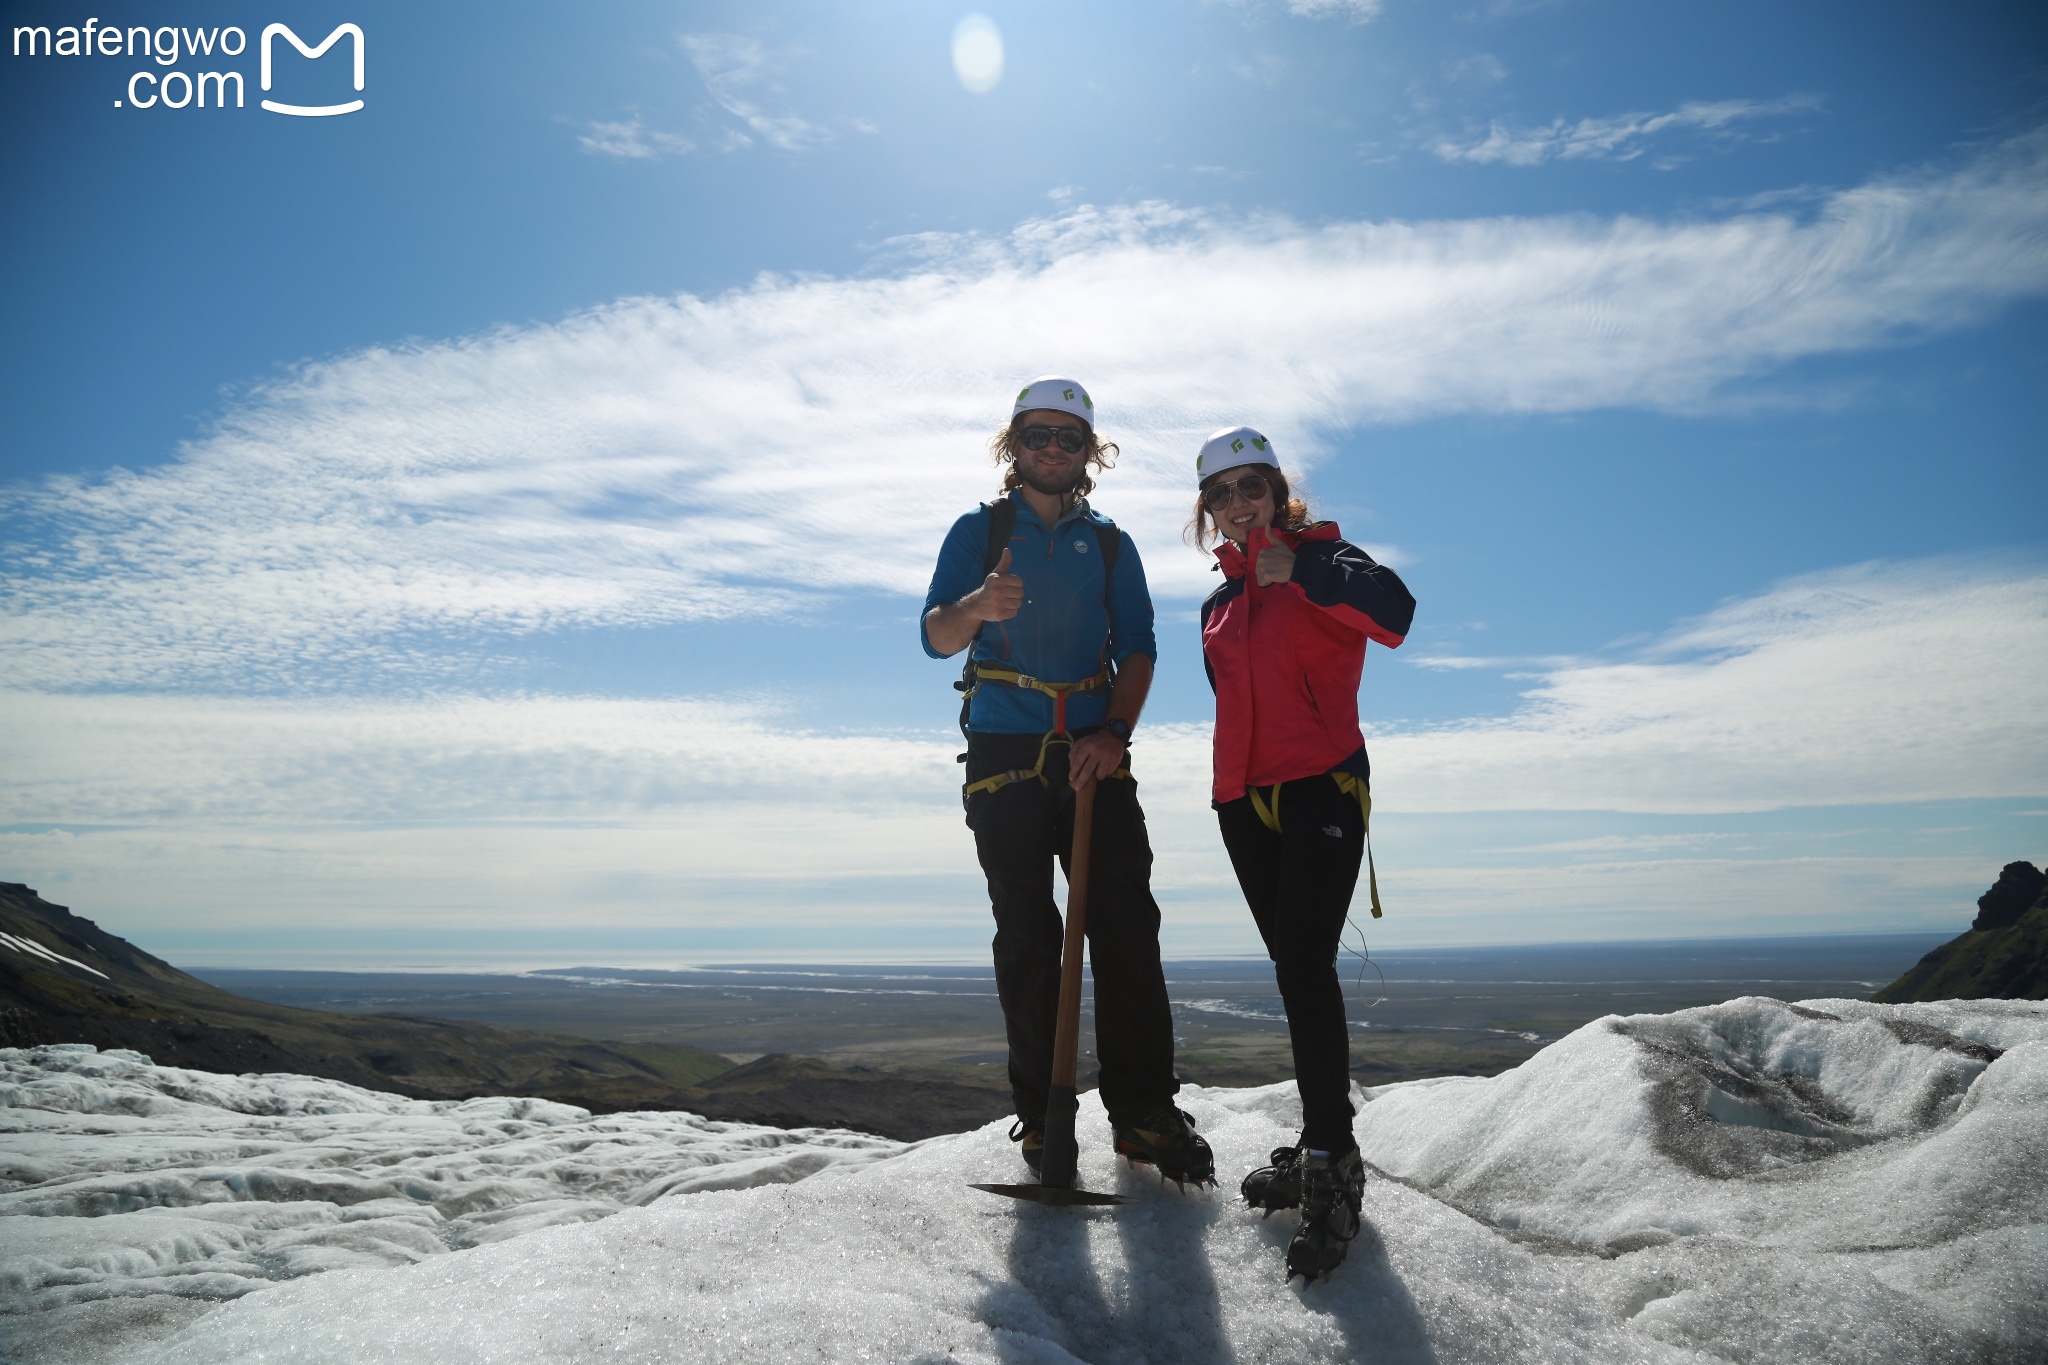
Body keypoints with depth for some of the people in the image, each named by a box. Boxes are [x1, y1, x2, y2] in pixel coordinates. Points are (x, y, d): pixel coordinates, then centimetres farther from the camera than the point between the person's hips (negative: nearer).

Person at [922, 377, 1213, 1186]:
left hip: (1095, 753, 2)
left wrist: (1114, 731, -10)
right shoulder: (978, 531, 9)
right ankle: (1041, 1118, 6)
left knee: (1127, 926, -7)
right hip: (1005, 754, -1)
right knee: (1026, 937, -1)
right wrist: (977, 608, -26)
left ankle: (1144, 1110, -1)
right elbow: (935, 636, -2)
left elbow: (1137, 647, 8)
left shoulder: (1110, 544, 15)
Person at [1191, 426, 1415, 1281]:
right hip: (1244, 801, 7)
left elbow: (1394, 613, -22)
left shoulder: (1322, 559, -2)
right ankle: (1326, 1151, 19)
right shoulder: (1220, 604, 17)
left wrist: (1297, 570, -20)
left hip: (1321, 789, -7)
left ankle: (1330, 1177, -11)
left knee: (1304, 969, -16)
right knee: (1296, 974, 10)